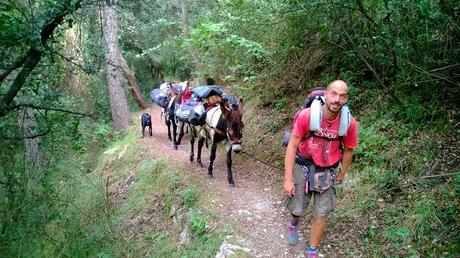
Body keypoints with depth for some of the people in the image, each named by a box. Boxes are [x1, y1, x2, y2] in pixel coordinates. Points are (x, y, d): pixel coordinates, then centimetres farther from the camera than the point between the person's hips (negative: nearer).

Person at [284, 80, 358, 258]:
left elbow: (348, 150, 1)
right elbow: (292, 146, -17)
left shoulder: (349, 123, -18)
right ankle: (293, 226, 50)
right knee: (297, 209, 12)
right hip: (303, 166, -1)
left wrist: (341, 174, 13)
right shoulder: (307, 115, -25)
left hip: (328, 170, 1)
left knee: (320, 214, 5)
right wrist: (288, 179, -16)